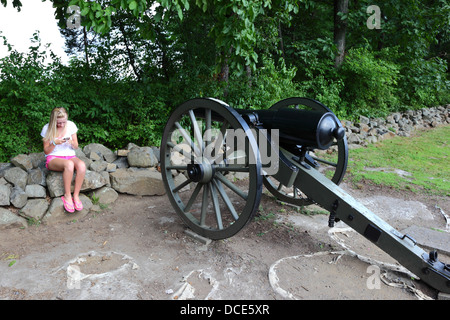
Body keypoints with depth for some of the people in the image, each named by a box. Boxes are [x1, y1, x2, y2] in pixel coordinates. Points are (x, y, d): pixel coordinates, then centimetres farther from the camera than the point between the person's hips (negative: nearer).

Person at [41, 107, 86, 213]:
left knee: (82, 165, -35)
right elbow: (46, 151, 1)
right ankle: (67, 196, -25)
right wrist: (55, 143, -18)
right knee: (69, 164, -40)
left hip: (70, 156, 3)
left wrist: (72, 142, -14)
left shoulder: (71, 125, 3)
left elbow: (76, 146, 9)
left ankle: (76, 195, -25)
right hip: (53, 158, -2)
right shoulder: (47, 129, -3)